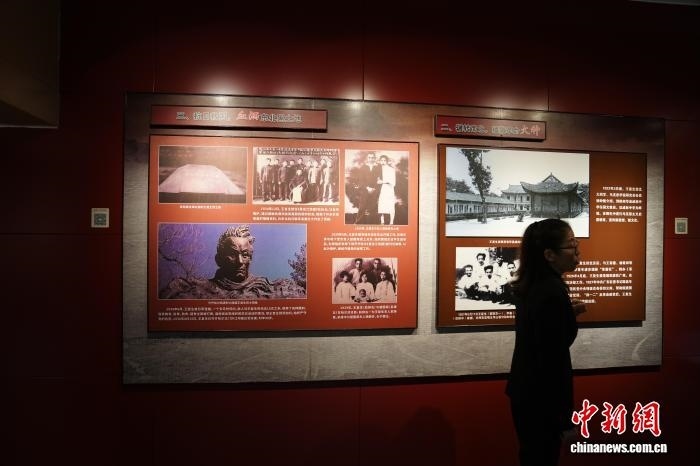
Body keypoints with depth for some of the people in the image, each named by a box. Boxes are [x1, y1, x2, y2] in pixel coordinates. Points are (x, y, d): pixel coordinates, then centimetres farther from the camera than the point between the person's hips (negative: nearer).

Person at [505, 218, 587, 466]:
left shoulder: (530, 284, 1)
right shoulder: (553, 291, -24)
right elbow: (555, 358, -22)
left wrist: (567, 313, 8)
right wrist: (565, 413, -15)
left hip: (524, 390, 8)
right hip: (541, 396, -8)